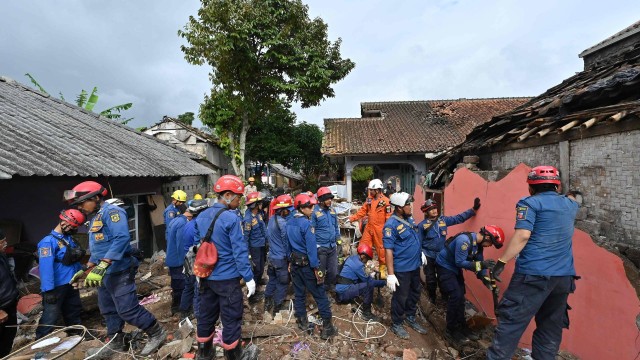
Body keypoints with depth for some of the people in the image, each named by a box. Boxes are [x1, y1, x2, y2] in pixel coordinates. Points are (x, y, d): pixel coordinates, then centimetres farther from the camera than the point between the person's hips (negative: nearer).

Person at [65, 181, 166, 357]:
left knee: (127, 310, -7)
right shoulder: (95, 217, 17)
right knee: (109, 310, 18)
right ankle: (115, 344, 34)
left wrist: (102, 266, -33)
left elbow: (122, 238, -30)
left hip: (119, 272, -10)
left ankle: (157, 333, 8)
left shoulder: (111, 211, -15)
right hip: (105, 274, 10)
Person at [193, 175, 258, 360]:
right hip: (227, 277, -7)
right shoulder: (231, 218, -20)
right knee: (231, 318, 9)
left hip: (206, 276, 7)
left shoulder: (201, 216, 4)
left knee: (206, 315, 20)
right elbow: (239, 251, -19)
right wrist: (248, 277, -12)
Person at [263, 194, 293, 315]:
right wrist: (290, 259, -8)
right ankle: (277, 307, 18)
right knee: (282, 283, 8)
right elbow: (287, 243, -16)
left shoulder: (271, 219, 3)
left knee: (272, 280, 22)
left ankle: (267, 304, 34)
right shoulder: (282, 223, -22)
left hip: (271, 256, 8)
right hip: (281, 258, -8)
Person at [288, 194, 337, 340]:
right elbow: (311, 248, -22)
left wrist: (291, 260, 19)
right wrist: (316, 268, -17)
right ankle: (327, 326, 9)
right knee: (320, 294, 3)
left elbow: (288, 243, 10)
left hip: (295, 262, 8)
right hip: (307, 263, -7)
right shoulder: (306, 224, -21)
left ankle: (302, 321, 29)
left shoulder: (289, 223, 3)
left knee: (299, 293, 17)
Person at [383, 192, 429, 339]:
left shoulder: (409, 219, 2)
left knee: (415, 293, 23)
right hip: (402, 269, -8)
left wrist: (421, 252, 14)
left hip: (415, 265, 8)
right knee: (400, 297, 9)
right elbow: (388, 250, -25)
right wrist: (390, 274, -25)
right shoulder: (391, 225, -24)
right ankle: (397, 324, 30)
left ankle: (410, 317, 45)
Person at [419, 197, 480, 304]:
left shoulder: (443, 219, 0)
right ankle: (432, 298, 32)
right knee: (431, 279, 9)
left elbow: (459, 218, 0)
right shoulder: (422, 225, -11)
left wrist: (473, 210, -6)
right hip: (429, 257, -3)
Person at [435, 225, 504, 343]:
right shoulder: (464, 240, -31)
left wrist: (486, 279, -10)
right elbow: (460, 262, -31)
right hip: (445, 266, -9)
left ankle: (461, 326, 27)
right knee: (455, 296, -12)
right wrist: (481, 264, -34)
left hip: (455, 268, 9)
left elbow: (479, 262, 2)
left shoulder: (478, 244, -3)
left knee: (460, 297, 13)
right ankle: (452, 330, 3)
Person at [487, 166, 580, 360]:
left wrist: (502, 261, -17)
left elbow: (523, 235, -17)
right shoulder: (569, 205, 15)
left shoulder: (530, 203, -6)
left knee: (512, 320, -5)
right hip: (564, 277, 7)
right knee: (551, 327, 15)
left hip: (534, 274, -7)